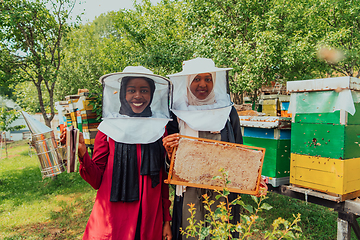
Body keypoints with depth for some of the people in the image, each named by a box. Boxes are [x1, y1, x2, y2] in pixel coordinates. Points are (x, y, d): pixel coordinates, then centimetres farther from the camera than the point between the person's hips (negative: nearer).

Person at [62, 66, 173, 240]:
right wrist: (82, 153, -20)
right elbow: (97, 181, -4)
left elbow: (164, 180, 5)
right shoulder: (108, 128, -4)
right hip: (111, 221, -1)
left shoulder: (160, 129, 0)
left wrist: (166, 221, 5)